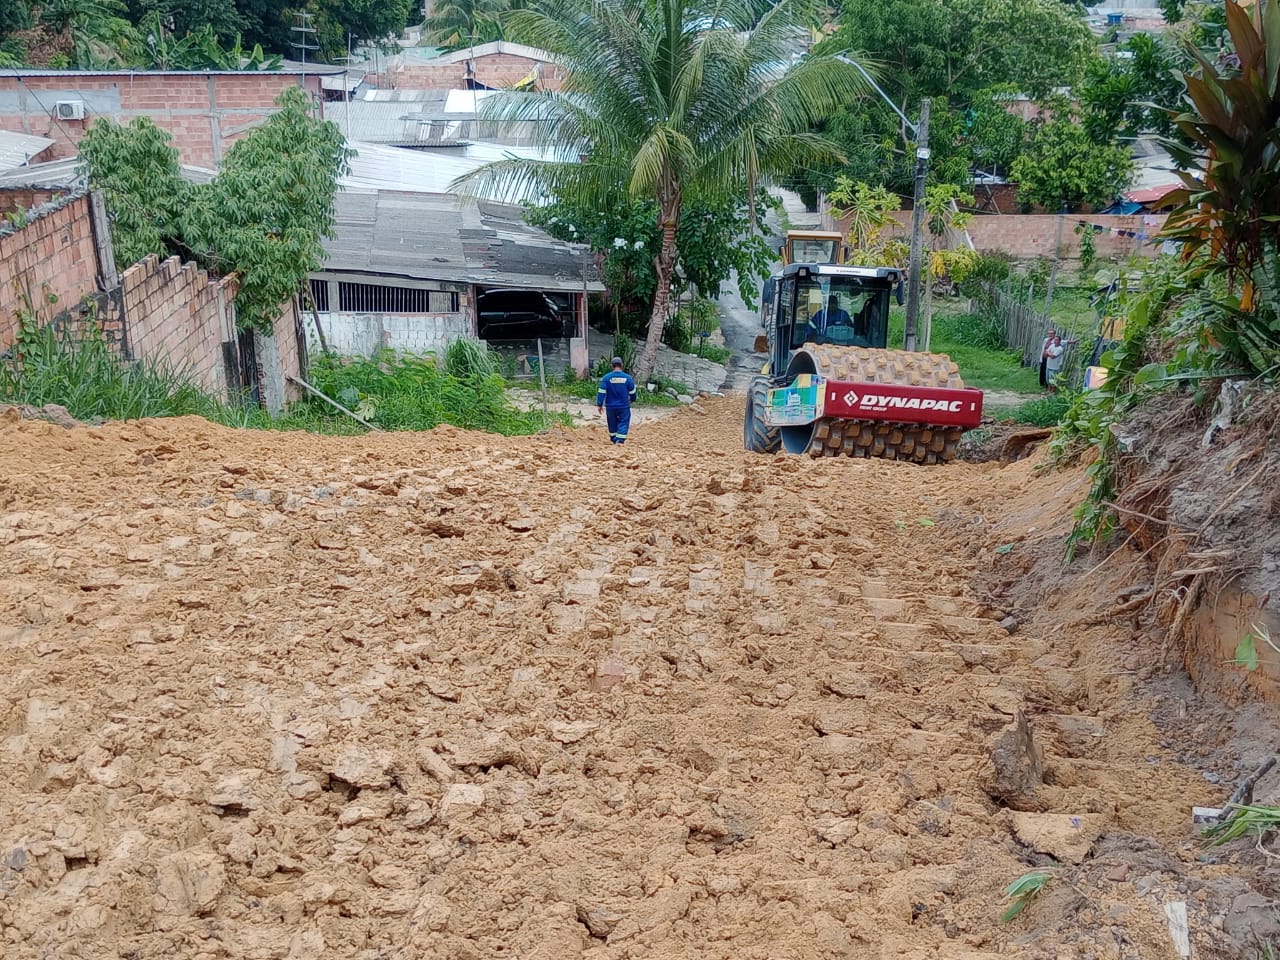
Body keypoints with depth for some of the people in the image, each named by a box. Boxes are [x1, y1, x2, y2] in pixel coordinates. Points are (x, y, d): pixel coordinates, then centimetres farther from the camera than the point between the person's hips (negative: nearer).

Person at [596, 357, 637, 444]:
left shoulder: (606, 377, -8)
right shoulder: (627, 377, -6)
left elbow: (601, 392, -10)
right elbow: (632, 392, 5)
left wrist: (599, 405, -3)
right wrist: (632, 399, 26)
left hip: (610, 407, 1)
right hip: (624, 406, -1)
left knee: (612, 423, 18)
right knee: (623, 424, 4)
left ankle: (613, 439, 31)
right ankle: (620, 440, -11)